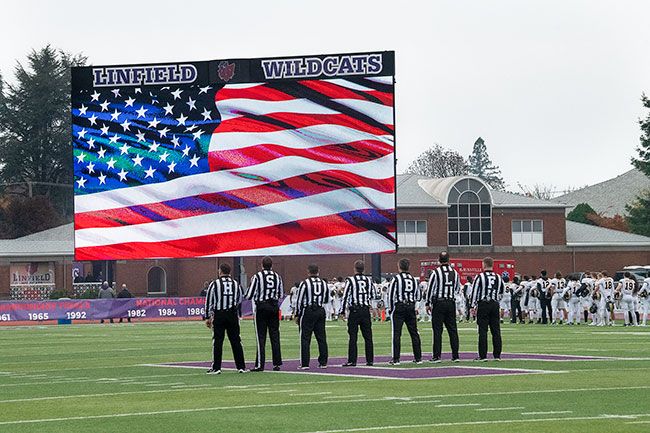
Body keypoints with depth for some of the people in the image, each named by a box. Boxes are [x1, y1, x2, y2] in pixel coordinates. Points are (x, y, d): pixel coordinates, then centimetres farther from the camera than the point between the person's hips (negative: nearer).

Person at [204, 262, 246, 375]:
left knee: (217, 341, 0)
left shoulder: (214, 284, -4)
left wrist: (208, 317, 4)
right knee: (236, 341, 7)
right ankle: (241, 366, 8)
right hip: (233, 315, 3)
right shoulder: (236, 284, 7)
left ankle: (216, 368, -1)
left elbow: (209, 302, -2)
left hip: (218, 315, -3)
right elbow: (239, 301, 15)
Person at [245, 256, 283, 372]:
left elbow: (249, 295, -7)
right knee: (275, 335, 8)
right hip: (274, 308, 4)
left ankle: (260, 364, -3)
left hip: (261, 307, -3)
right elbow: (281, 295, 12)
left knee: (261, 336, -1)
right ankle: (277, 363, 8)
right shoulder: (277, 277, 5)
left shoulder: (257, 276, -9)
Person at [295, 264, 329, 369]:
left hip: (308, 312, -5)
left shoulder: (305, 283, -8)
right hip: (321, 311, 5)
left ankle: (305, 364, -3)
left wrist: (297, 315, 0)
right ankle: (323, 362, 11)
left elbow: (299, 300, -7)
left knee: (305, 338, -1)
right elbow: (327, 300, 17)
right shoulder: (324, 283, 7)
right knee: (321, 338, 10)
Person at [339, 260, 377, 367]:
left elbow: (345, 296, -8)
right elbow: (374, 296, 13)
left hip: (354, 311, -4)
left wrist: (342, 311, -2)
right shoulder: (369, 280, 6)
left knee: (353, 337, -2)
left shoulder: (350, 280, -7)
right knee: (368, 336, 8)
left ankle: (352, 361, -4)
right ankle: (370, 360, 10)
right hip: (366, 310, 4)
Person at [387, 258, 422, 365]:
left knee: (396, 333, -3)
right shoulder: (413, 279, 9)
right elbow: (417, 296, 14)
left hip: (399, 308, -5)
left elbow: (391, 295, -8)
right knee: (414, 333, 10)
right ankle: (418, 358, 12)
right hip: (411, 308, 5)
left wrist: (390, 308, 1)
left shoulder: (396, 278, -7)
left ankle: (395, 359, -5)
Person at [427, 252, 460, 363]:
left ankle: (437, 356, -2)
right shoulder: (455, 273, 4)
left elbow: (430, 289, -6)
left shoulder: (436, 273, -9)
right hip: (451, 303, 4)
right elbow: (458, 288, 17)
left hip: (438, 303, -4)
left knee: (437, 330, -1)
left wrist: (428, 303, 3)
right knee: (452, 329, 7)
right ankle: (455, 356, 6)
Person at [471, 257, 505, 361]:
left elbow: (475, 292, -8)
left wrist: (473, 306, -4)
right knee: (496, 330, 6)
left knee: (483, 331, -3)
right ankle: (497, 355, 8)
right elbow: (501, 292, 21)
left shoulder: (480, 277, -7)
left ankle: (483, 355, -4)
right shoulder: (498, 277, 7)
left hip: (483, 305, -4)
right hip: (495, 305, 4)